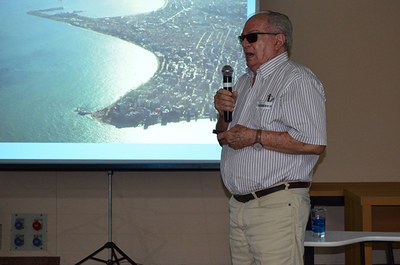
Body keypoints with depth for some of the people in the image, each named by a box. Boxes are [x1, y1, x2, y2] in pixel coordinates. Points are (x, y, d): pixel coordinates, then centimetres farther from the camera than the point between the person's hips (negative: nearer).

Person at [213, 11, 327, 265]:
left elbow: (315, 143, -22)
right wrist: (223, 114, 3)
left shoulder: (297, 79, -10)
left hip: (277, 204, -8)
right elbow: (225, 138, 25)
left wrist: (256, 137, -18)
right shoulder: (245, 82, 19)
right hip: (239, 205, 8)